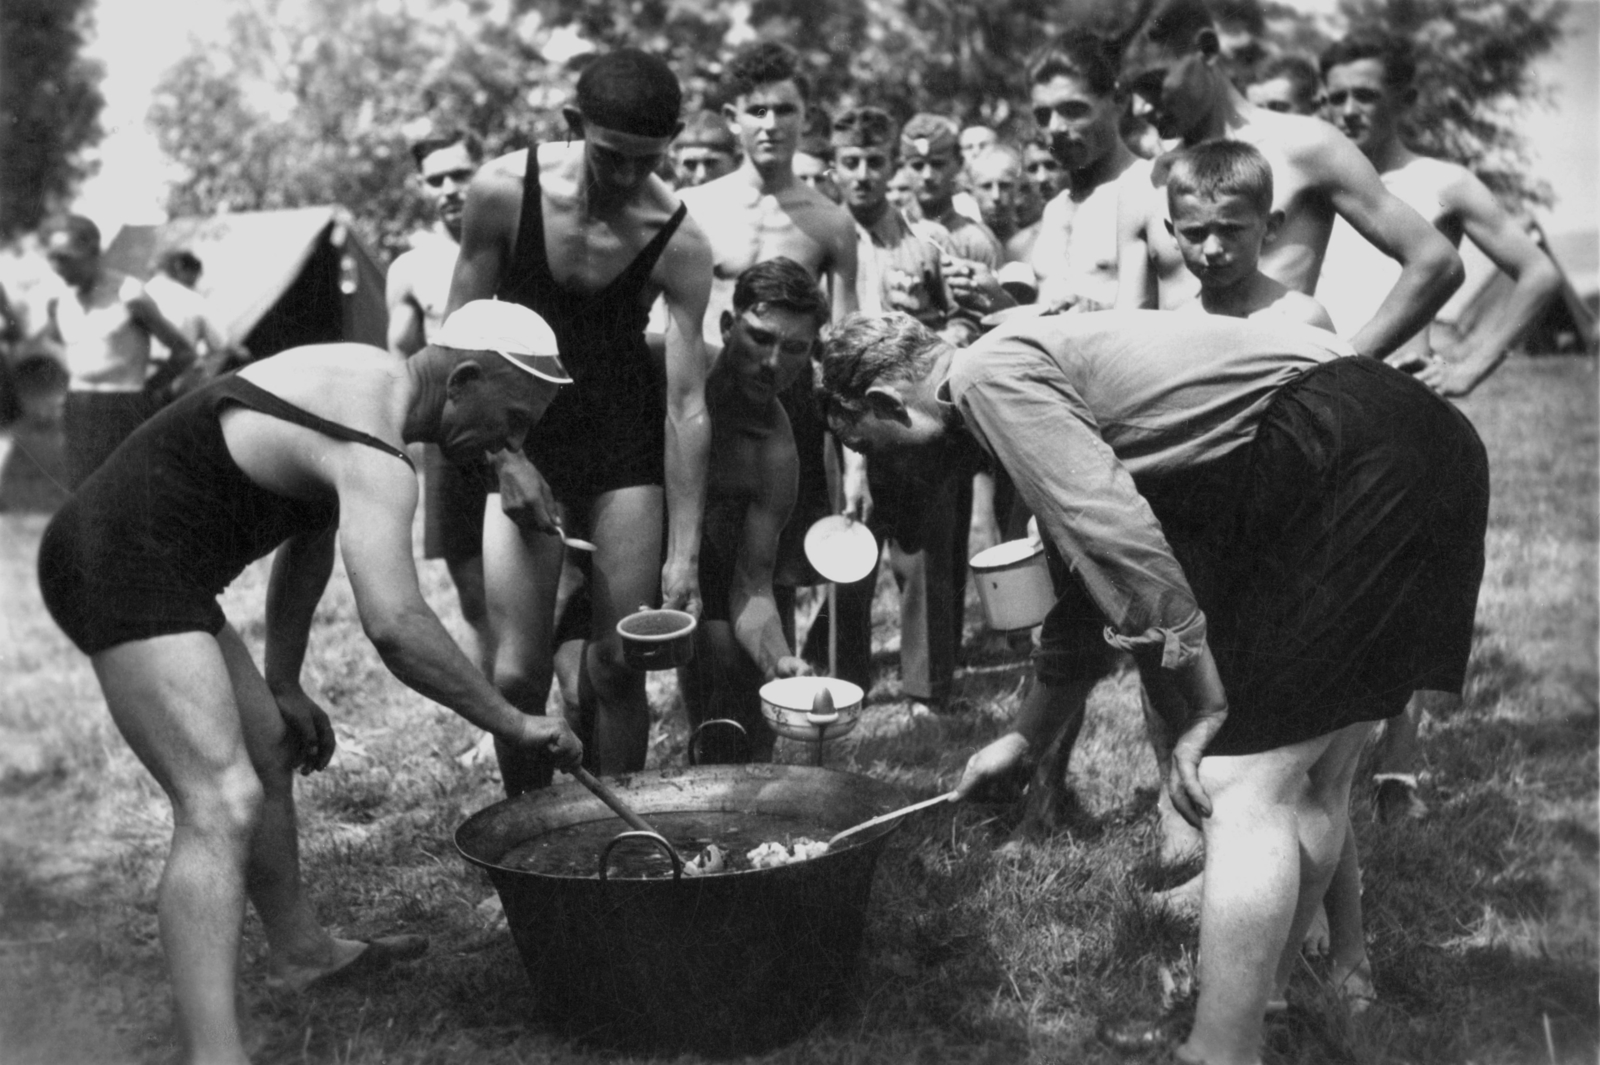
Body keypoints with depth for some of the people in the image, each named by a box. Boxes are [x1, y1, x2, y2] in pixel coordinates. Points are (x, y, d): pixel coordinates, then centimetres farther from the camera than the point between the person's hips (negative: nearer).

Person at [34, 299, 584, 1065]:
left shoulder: (365, 378, 10)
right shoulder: (373, 456, -22)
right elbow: (395, 626, -34)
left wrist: (283, 685, 20)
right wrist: (512, 725, -24)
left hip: (121, 557, 11)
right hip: (125, 566, -11)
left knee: (270, 745, 21)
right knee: (222, 807, -20)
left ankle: (298, 949, 39)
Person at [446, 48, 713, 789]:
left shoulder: (679, 243, -16)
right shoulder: (502, 191, -15)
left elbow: (687, 405, -15)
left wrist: (682, 554, -18)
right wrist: (503, 456, -13)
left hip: (624, 436, 0)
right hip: (519, 436, 0)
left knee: (616, 662, 1)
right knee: (518, 670, -5)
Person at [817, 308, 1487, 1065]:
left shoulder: (989, 373, -8)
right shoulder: (1040, 371, 22)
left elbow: (1121, 540, -18)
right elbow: (1083, 562, 30)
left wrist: (1206, 709, -11)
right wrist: (1026, 736, 38)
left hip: (1353, 466, -10)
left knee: (1242, 787, -9)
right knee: (1309, 778, 19)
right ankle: (1257, 1002, 34)